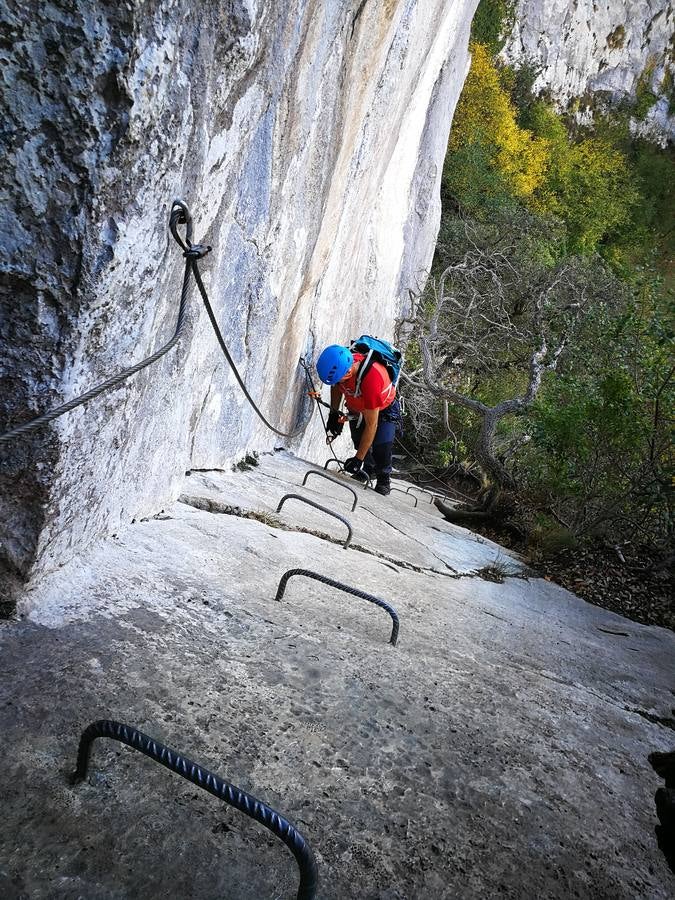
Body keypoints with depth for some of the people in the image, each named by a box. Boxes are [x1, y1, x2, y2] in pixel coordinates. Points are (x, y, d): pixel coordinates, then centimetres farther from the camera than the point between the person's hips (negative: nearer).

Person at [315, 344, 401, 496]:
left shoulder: (371, 379, -46)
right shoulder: (341, 363, -29)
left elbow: (371, 424, -37)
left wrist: (358, 458, -31)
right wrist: (334, 412, -8)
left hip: (384, 410, -6)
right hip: (357, 408, 6)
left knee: (381, 444, -21)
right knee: (359, 440, 5)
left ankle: (384, 478, 6)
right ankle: (368, 469, 35)